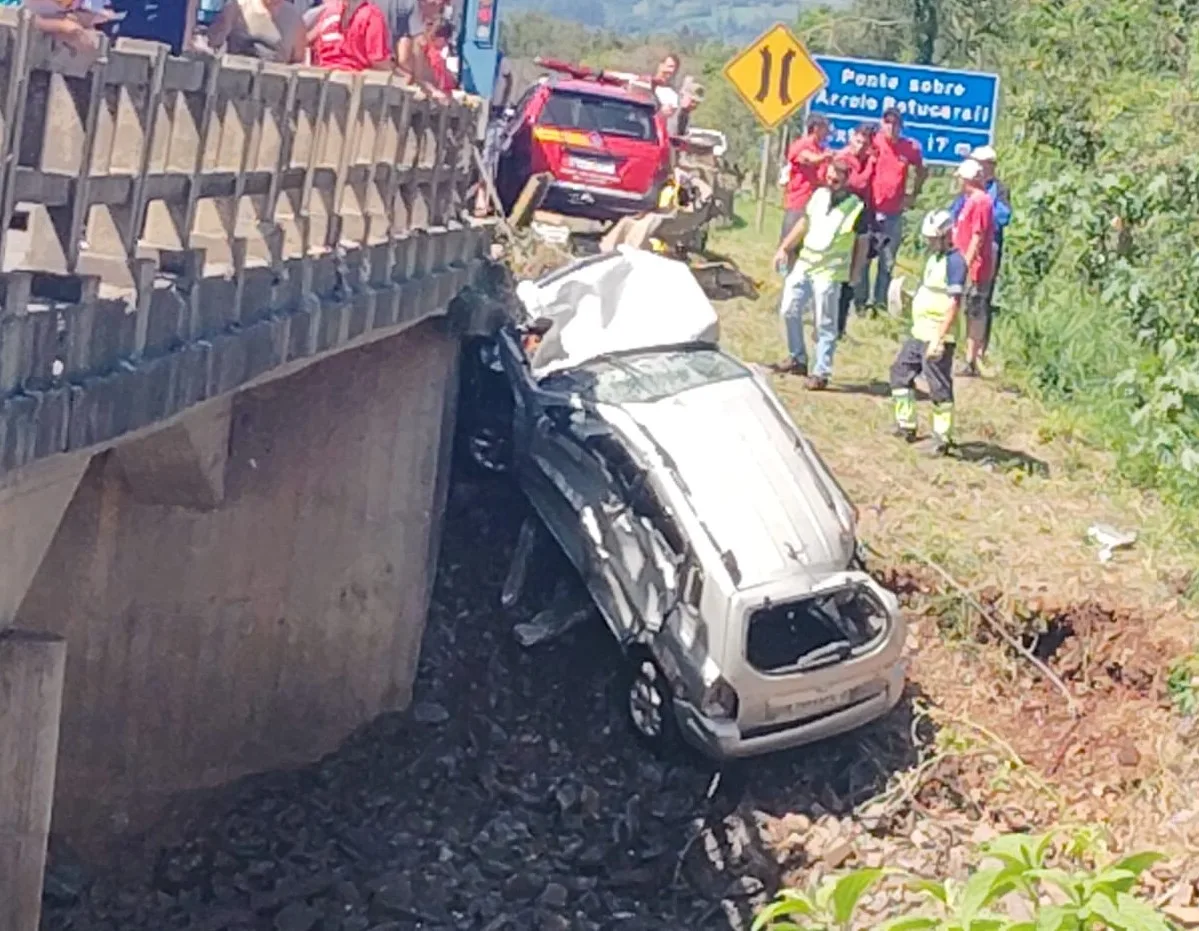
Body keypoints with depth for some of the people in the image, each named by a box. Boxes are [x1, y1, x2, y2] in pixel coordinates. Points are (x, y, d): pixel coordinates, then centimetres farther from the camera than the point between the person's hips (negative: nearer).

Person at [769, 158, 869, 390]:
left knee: (824, 325, -3)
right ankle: (797, 358, 25)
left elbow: (862, 242, -3)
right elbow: (804, 223, 16)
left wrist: (854, 273, -3)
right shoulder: (819, 195, 5)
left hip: (829, 272, -6)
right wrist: (784, 248, 13)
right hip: (804, 263, 6)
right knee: (789, 310, 9)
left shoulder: (857, 208, -10)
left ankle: (821, 373, 3)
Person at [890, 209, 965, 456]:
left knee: (939, 387, -3)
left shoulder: (954, 261, -17)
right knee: (901, 371, 18)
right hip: (920, 332, 10)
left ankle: (942, 439, 6)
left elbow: (954, 304, -23)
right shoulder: (935, 256, 13)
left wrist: (938, 339, -26)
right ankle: (906, 426, 29)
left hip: (938, 337, -10)